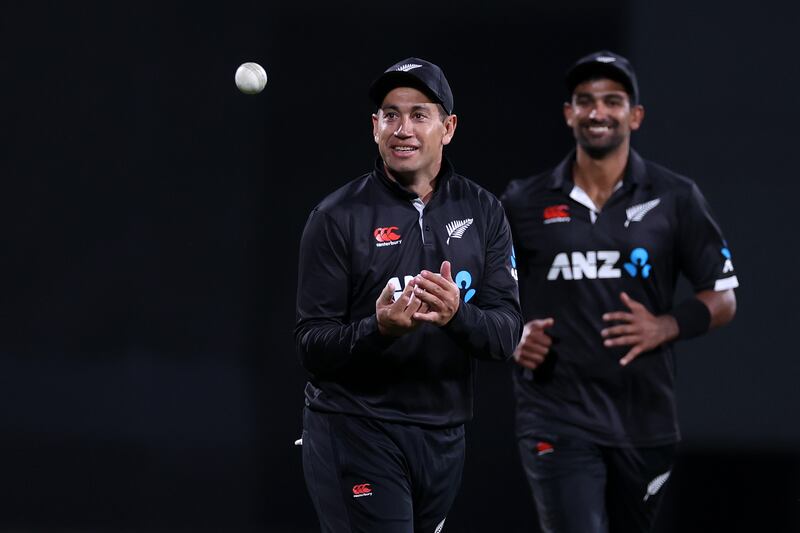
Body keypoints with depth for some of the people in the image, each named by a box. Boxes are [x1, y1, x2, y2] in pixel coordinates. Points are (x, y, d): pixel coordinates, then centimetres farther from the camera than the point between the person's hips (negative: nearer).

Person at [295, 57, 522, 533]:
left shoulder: (483, 212, 6)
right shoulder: (337, 217, -4)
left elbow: (508, 333, -2)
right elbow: (312, 346, -8)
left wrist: (458, 315, -23)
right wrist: (380, 328, -28)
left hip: (444, 438, 4)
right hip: (356, 434, -4)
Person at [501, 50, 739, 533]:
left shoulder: (675, 198, 4)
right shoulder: (524, 203, 4)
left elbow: (723, 297, 6)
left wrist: (665, 327, -12)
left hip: (645, 421, 2)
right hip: (556, 418, -2)